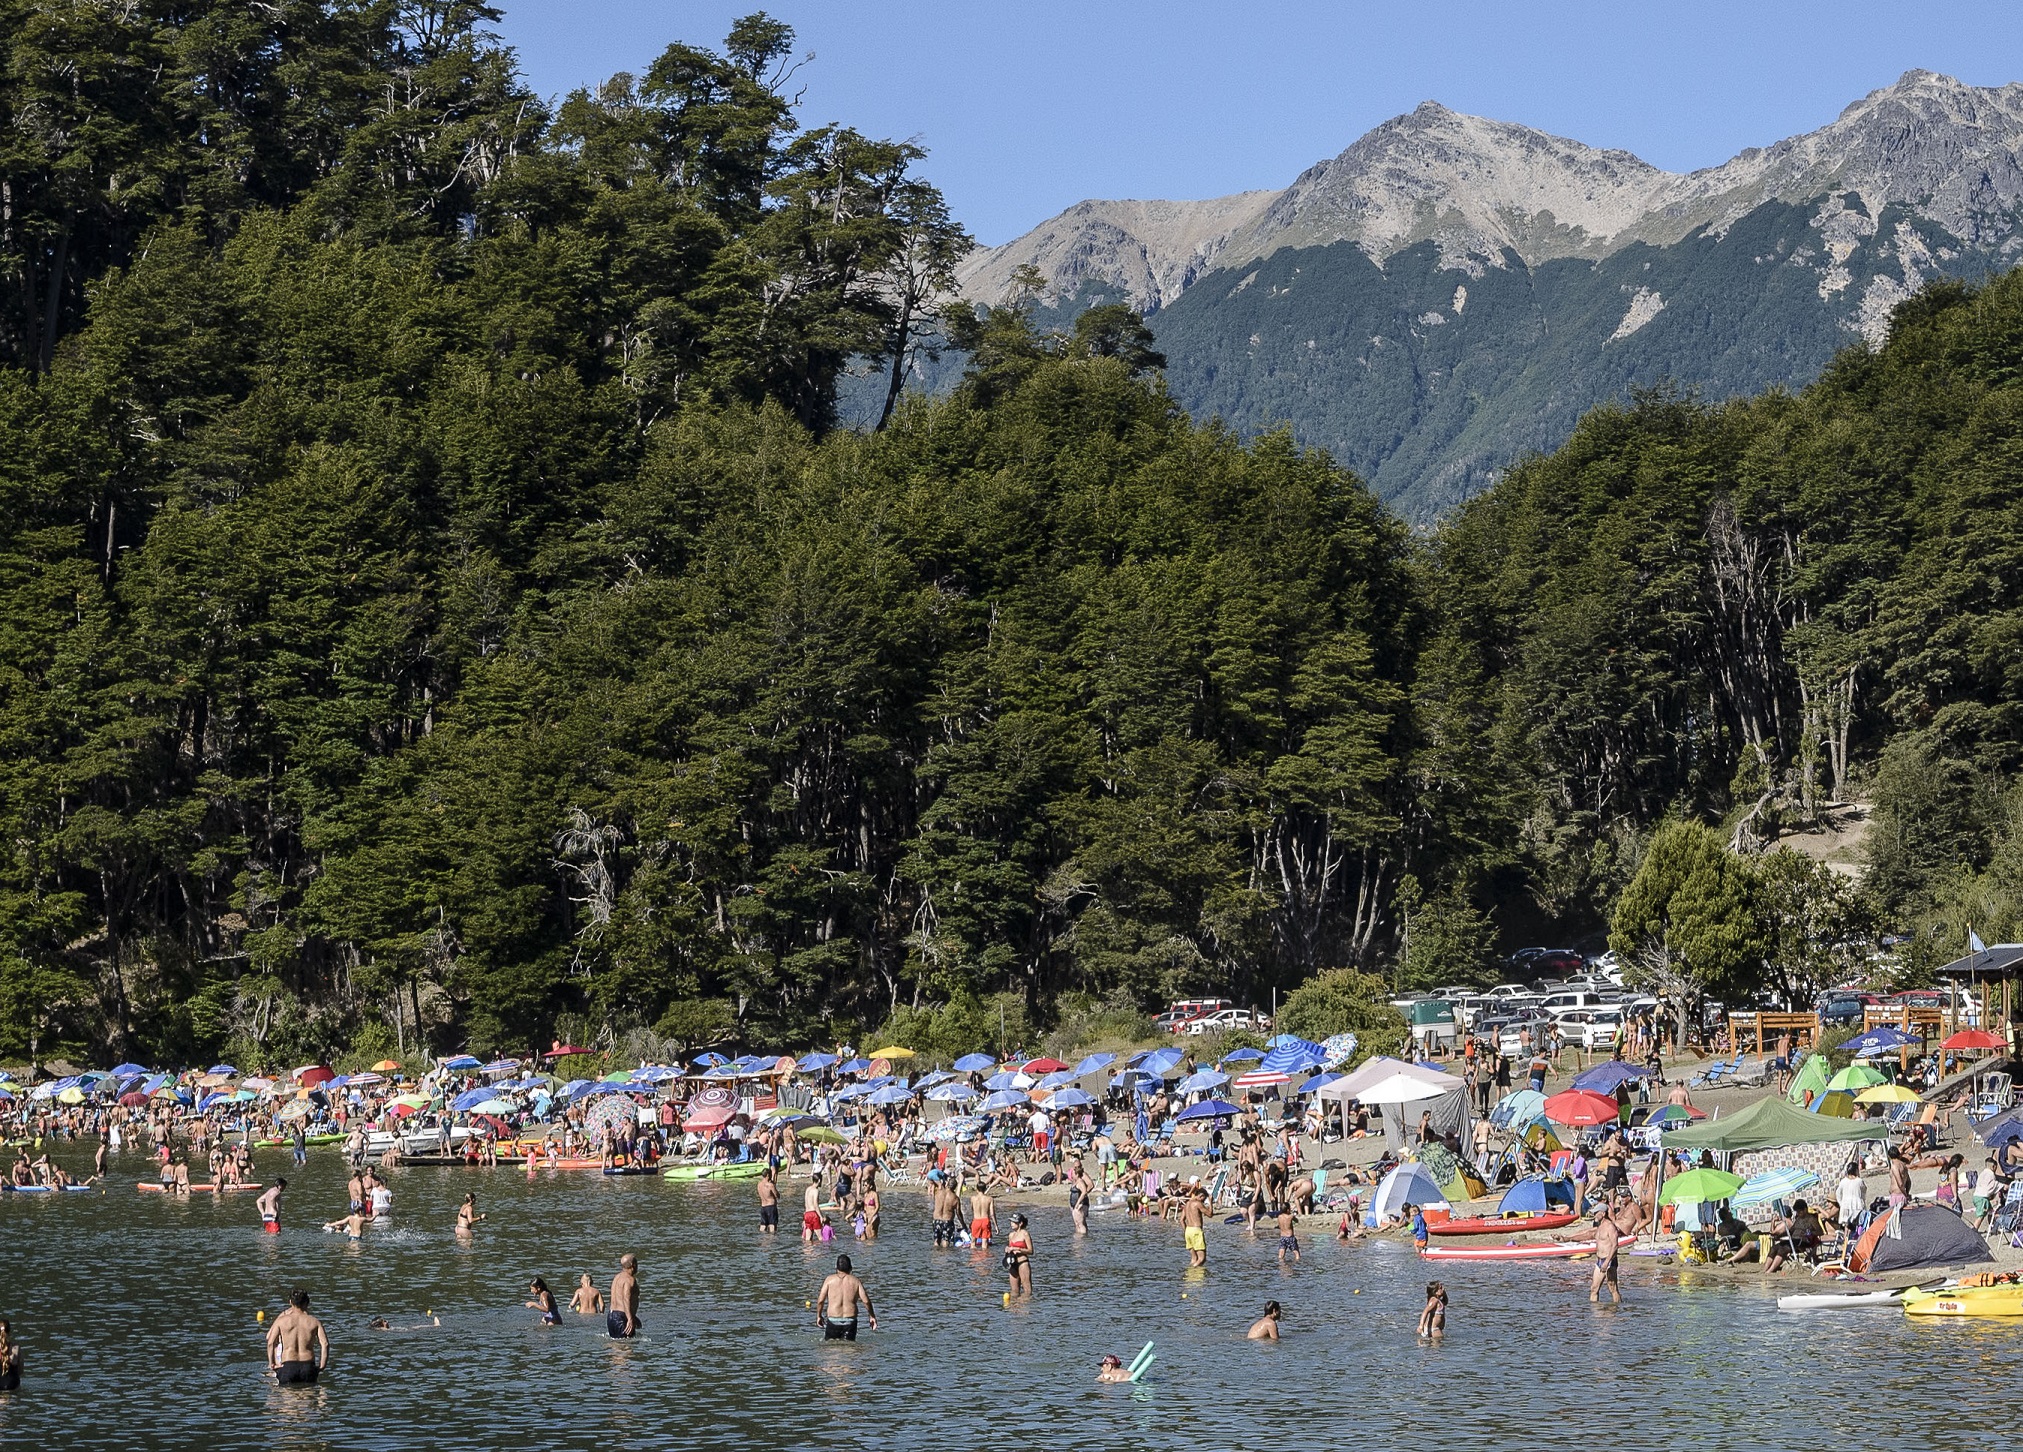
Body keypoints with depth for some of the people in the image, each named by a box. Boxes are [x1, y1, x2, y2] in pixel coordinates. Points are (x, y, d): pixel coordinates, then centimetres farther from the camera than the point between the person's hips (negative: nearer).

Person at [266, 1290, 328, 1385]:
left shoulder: (282, 1320, 6)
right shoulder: (314, 1322, 7)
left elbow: (270, 1343, -2)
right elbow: (325, 1344, -2)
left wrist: (272, 1365, 4)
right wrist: (321, 1367, 4)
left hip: (287, 1366, -1)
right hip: (308, 1366, 1)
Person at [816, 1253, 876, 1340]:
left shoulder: (830, 1279, 2)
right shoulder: (856, 1281, 5)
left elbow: (820, 1300, -1)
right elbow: (866, 1301, -1)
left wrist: (819, 1316, 13)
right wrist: (872, 1317, 12)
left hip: (833, 1320, -1)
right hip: (850, 1321, 1)